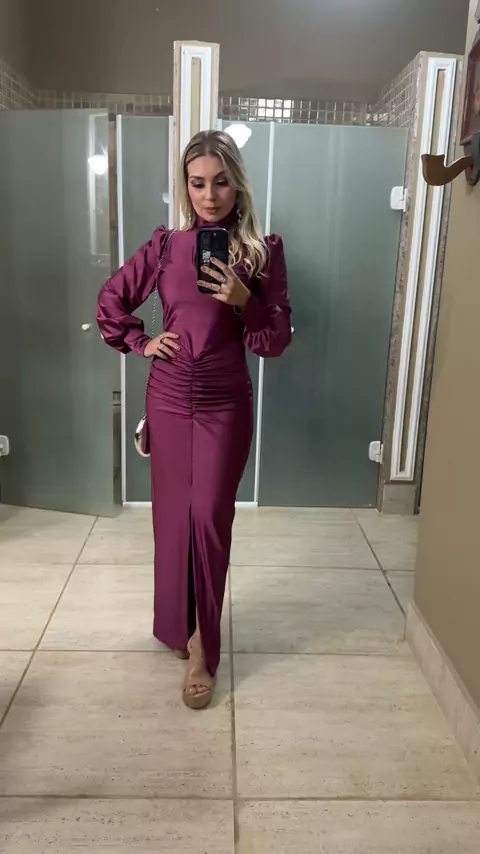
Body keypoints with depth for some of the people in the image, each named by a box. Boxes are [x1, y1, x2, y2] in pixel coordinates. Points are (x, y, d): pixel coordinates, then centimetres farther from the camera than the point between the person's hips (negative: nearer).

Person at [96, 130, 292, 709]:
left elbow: (276, 341, -5)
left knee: (209, 517, -4)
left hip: (225, 403, -2)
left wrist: (243, 301, -20)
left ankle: (202, 646, 11)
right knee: (173, 514, 10)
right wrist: (139, 343, 5)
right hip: (168, 396, 2)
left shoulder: (262, 250, -3)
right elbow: (111, 299, 15)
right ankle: (178, 626, 30)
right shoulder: (166, 246, 2)